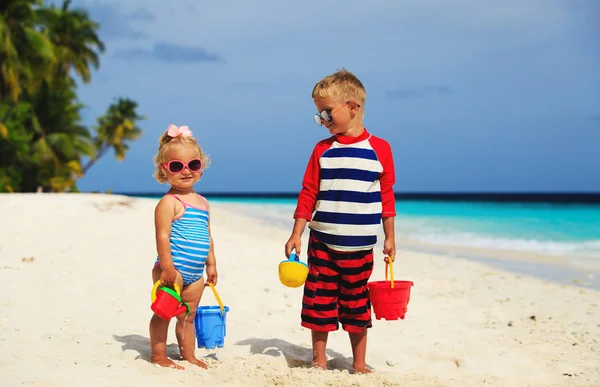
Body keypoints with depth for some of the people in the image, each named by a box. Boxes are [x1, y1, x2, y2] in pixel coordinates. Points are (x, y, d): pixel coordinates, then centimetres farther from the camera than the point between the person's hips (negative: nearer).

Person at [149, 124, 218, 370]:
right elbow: (162, 237, -18)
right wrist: (167, 267, -23)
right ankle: (158, 356, 7)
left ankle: (189, 355, 24)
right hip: (172, 270, -7)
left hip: (195, 273, 8)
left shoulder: (202, 203, 14)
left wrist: (211, 265, 20)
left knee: (188, 316, 15)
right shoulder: (169, 203, -11)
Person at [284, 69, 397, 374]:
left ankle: (359, 364, 22)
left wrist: (389, 237, 6)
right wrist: (296, 234, 1)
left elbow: (386, 196, 4)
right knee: (319, 303, 4)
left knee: (357, 306, 8)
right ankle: (319, 361, 19)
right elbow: (308, 194, 5)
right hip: (322, 243, 1)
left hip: (360, 246, -1)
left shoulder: (379, 148, -1)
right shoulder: (323, 150, 3)